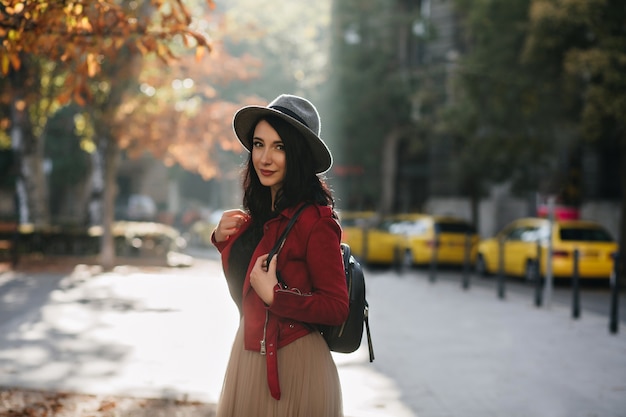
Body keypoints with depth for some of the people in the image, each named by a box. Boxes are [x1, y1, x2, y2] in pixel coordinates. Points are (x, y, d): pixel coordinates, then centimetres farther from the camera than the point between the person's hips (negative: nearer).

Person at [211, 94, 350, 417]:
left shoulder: (314, 220, -19)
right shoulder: (260, 211, 3)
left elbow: (337, 307, -19)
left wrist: (273, 295, -23)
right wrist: (223, 238, 0)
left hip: (292, 364, -8)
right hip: (248, 356, 8)